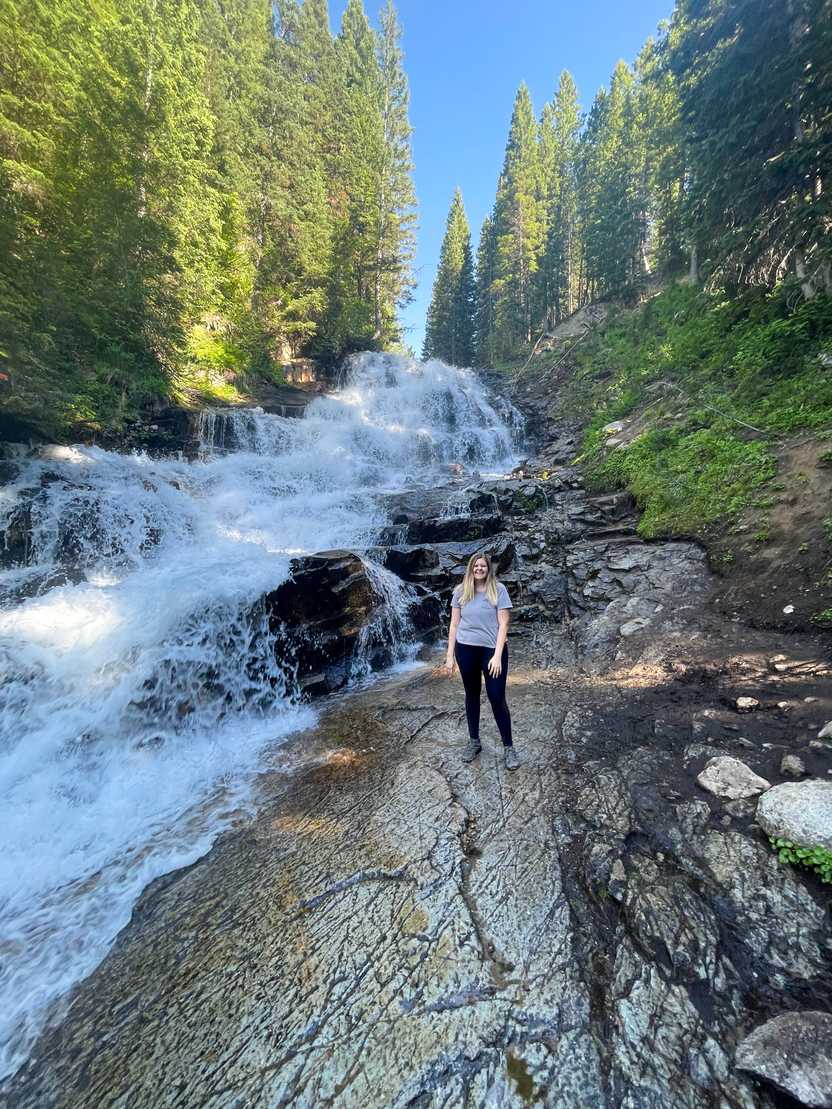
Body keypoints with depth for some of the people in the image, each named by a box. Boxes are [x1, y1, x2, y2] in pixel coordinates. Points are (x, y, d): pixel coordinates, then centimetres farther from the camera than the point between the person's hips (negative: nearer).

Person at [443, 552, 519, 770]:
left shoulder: (498, 590, -6)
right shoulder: (461, 592, 0)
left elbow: (503, 624, -9)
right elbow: (454, 624, 2)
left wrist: (497, 655, -16)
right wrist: (450, 656, 0)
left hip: (492, 649, -2)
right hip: (466, 649, 3)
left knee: (497, 699, 1)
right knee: (472, 695, 15)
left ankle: (508, 747, 18)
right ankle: (474, 741, 31)